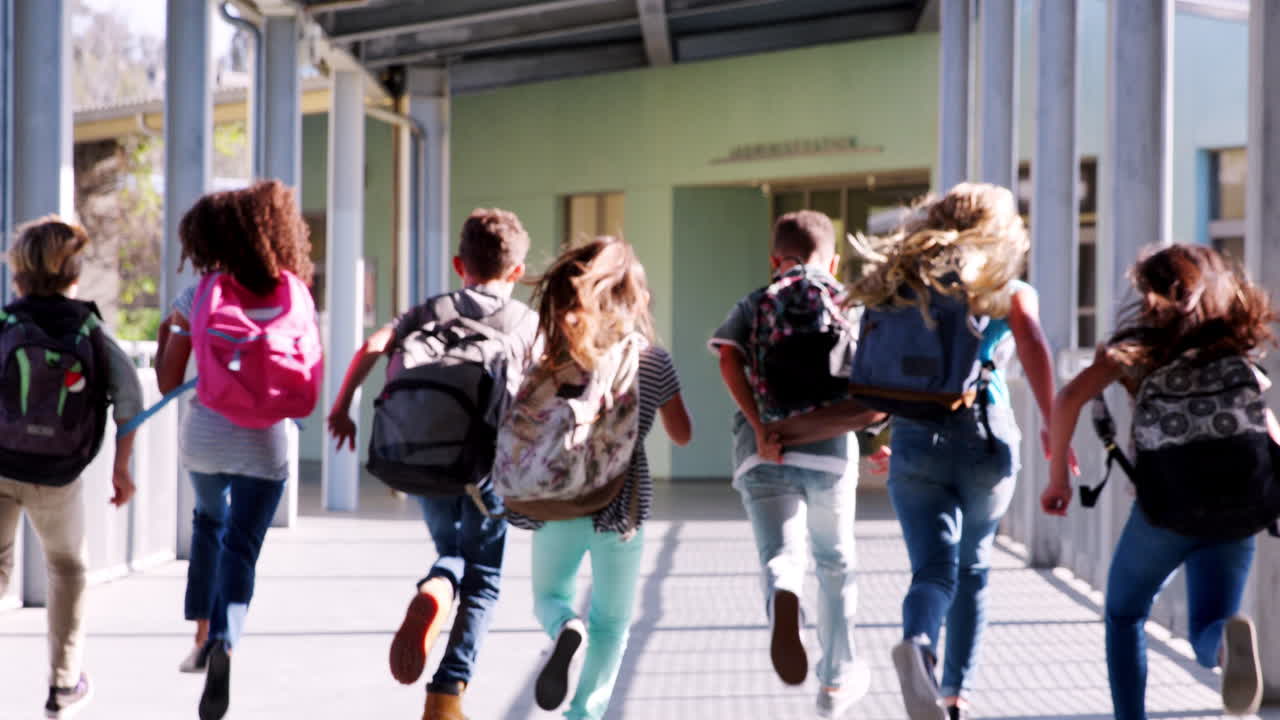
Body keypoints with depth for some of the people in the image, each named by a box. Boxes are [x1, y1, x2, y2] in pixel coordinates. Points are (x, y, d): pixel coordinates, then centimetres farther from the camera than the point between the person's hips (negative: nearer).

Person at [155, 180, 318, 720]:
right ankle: (225, 642, -29)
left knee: (210, 521, 29)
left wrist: (164, 336, 14)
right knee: (240, 547, -2)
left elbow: (168, 383, -2)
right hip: (265, 443, -1)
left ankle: (203, 634, 27)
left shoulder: (195, 299, -4)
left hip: (204, 437, 1)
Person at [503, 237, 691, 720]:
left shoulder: (555, 355, -3)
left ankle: (565, 630, -13)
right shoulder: (652, 359, -3)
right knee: (611, 621, 14)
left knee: (549, 596, 21)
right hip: (622, 503, 0)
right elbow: (682, 435, 7)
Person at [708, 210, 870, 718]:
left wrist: (759, 428, -11)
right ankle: (837, 679, 30)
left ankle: (784, 606, -48)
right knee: (835, 564, 19)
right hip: (830, 452, 0)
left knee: (780, 556, -11)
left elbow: (729, 360, -5)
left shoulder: (752, 305, 15)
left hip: (763, 454, 0)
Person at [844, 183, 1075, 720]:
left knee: (933, 570, -5)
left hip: (915, 440, 1)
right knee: (972, 569, 19)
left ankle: (918, 644, -37)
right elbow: (1034, 348, -15)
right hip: (984, 439, -1)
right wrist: (1052, 425, -12)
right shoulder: (1010, 292, 3)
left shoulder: (907, 283, 12)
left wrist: (877, 429, 25)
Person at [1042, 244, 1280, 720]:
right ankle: (1231, 639, -29)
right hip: (1233, 513, 2)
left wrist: (1058, 475, 3)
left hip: (1164, 506, -2)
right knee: (1207, 640, 7)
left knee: (1124, 616, 21)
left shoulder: (1137, 346, 7)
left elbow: (1069, 399, -5)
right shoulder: (1236, 353, 16)